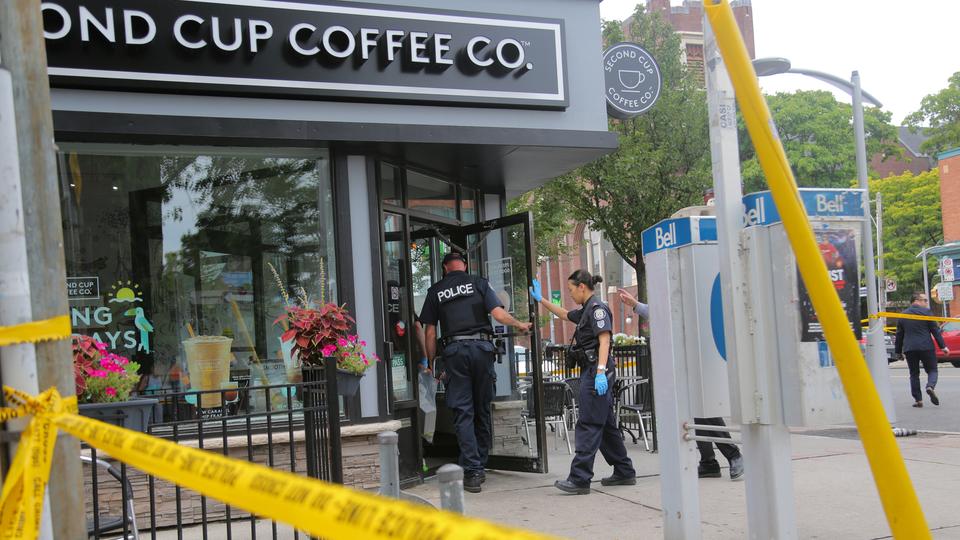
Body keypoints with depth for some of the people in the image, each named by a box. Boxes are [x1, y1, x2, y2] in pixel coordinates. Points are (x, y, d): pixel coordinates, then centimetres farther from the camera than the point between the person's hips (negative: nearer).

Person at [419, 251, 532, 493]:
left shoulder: (435, 291, 10)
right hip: (481, 347, 1)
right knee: (482, 409, 11)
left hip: (454, 350, 0)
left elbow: (429, 330, 8)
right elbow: (498, 313, -2)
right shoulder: (479, 283, 8)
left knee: (463, 413, -1)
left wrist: (430, 361, 15)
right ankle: (480, 467, 18)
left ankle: (472, 472, -9)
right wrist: (520, 325, 15)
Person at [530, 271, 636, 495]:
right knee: (606, 424, 13)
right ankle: (624, 472, 19)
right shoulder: (586, 311, 19)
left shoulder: (597, 308, -9)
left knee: (589, 424, -11)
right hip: (591, 371, 10)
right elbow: (563, 314, 38)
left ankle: (580, 479, -11)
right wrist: (541, 299, 42)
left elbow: (604, 340, -19)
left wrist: (601, 372, -28)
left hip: (597, 372, -10)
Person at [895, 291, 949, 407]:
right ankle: (930, 386, -21)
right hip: (926, 347, -3)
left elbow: (899, 335, 13)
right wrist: (943, 346, -2)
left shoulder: (903, 315, 10)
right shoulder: (926, 312, -2)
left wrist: (898, 351, 18)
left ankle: (918, 399, 4)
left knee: (914, 374, 9)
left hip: (909, 349, 3)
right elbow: (935, 330, -4)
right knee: (932, 370, 8)